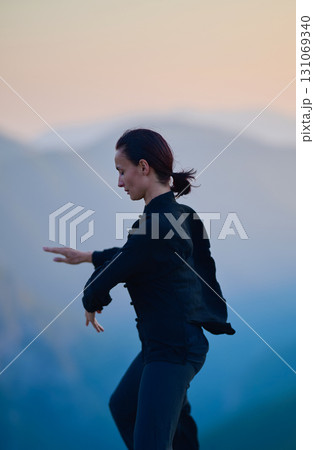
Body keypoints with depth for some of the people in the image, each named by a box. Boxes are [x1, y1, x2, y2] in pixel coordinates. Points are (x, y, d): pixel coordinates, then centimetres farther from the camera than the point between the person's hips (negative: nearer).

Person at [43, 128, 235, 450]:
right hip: (162, 344, 11)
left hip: (172, 349, -11)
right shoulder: (176, 212, 6)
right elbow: (131, 253, 25)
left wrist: (91, 304, 6)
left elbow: (105, 279, -16)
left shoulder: (155, 223, -24)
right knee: (122, 407, 29)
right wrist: (86, 256, 32)